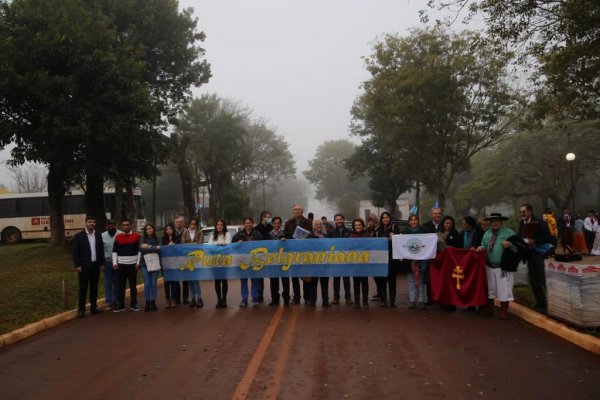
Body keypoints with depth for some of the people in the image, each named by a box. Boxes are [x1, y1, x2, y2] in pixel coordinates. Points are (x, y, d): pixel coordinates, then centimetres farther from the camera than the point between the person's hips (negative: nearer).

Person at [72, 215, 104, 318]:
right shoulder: (78, 236, -5)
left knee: (94, 288, 9)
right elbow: (75, 252, -7)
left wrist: (101, 263, 6)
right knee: (83, 288, 0)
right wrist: (77, 265, -13)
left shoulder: (98, 235, 8)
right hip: (84, 266, -4)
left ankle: (93, 308, 16)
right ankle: (81, 309, 6)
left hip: (95, 265, 4)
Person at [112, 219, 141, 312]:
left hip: (133, 264, -2)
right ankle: (121, 305, 11)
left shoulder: (136, 236, -1)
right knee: (121, 285, 5)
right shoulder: (118, 237, 5)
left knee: (133, 285, 5)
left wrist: (138, 263, -5)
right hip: (121, 265, 2)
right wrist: (114, 263, -1)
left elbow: (140, 250, 1)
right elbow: (114, 251, 9)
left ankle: (133, 304, 14)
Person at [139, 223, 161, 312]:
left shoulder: (157, 239, 4)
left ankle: (153, 302, 13)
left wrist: (148, 247, -13)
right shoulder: (143, 238, 2)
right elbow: (141, 249, -12)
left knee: (154, 284, 4)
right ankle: (147, 303, 9)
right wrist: (154, 248, -12)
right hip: (145, 264, -1)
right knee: (147, 284, 0)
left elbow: (159, 249, -9)